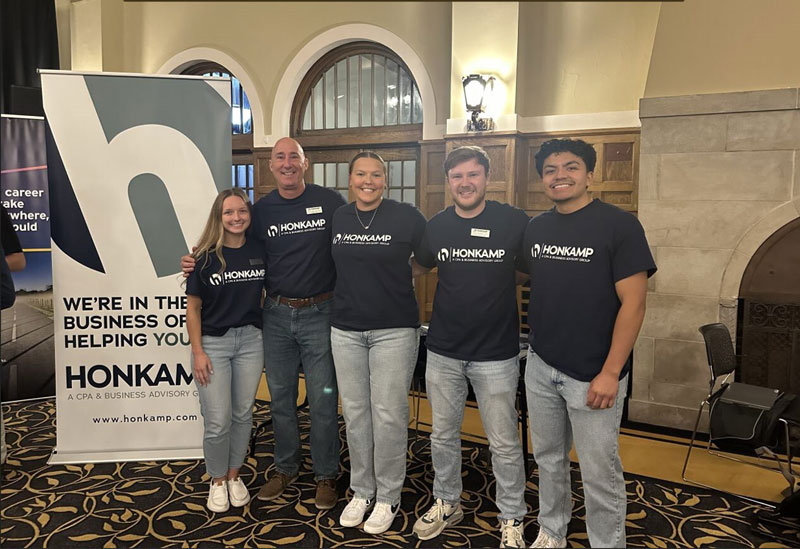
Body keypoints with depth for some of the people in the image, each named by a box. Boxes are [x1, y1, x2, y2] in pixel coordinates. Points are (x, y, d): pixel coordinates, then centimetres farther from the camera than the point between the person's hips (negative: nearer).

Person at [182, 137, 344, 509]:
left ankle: (326, 475, 23)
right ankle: (285, 468, 33)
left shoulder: (330, 201, -3)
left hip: (320, 314, -3)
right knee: (280, 398, 14)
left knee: (323, 400, 4)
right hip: (276, 315, 3)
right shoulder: (261, 210, 5)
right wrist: (198, 264, -2)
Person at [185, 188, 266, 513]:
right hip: (213, 342, -3)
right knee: (217, 421, 0)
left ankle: (234, 476, 31)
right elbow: (193, 307, -4)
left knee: (243, 414, 12)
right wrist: (197, 352, -9)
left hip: (250, 340, 3)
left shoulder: (259, 251, 1)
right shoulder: (205, 257, -7)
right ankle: (217, 482, 23)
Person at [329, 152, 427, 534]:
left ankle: (388, 496, 21)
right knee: (354, 412, 11)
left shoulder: (407, 217, -7)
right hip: (345, 330, 4)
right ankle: (361, 490, 29)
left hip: (394, 330, -3)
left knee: (388, 414, 2)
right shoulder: (336, 219, 5)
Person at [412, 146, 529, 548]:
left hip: (497, 353, -3)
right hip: (443, 352, 3)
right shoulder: (436, 226, 0)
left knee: (504, 443, 8)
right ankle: (446, 504, 39)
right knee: (443, 435, 17)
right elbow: (415, 267, 17)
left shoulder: (514, 221, -9)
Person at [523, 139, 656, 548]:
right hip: (541, 367, 5)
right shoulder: (536, 228, 6)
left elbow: (633, 303, -13)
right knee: (548, 458, 18)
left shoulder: (619, 225, -10)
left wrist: (610, 373, -17)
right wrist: (536, 341, 9)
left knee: (599, 472, 5)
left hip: (593, 375, -5)